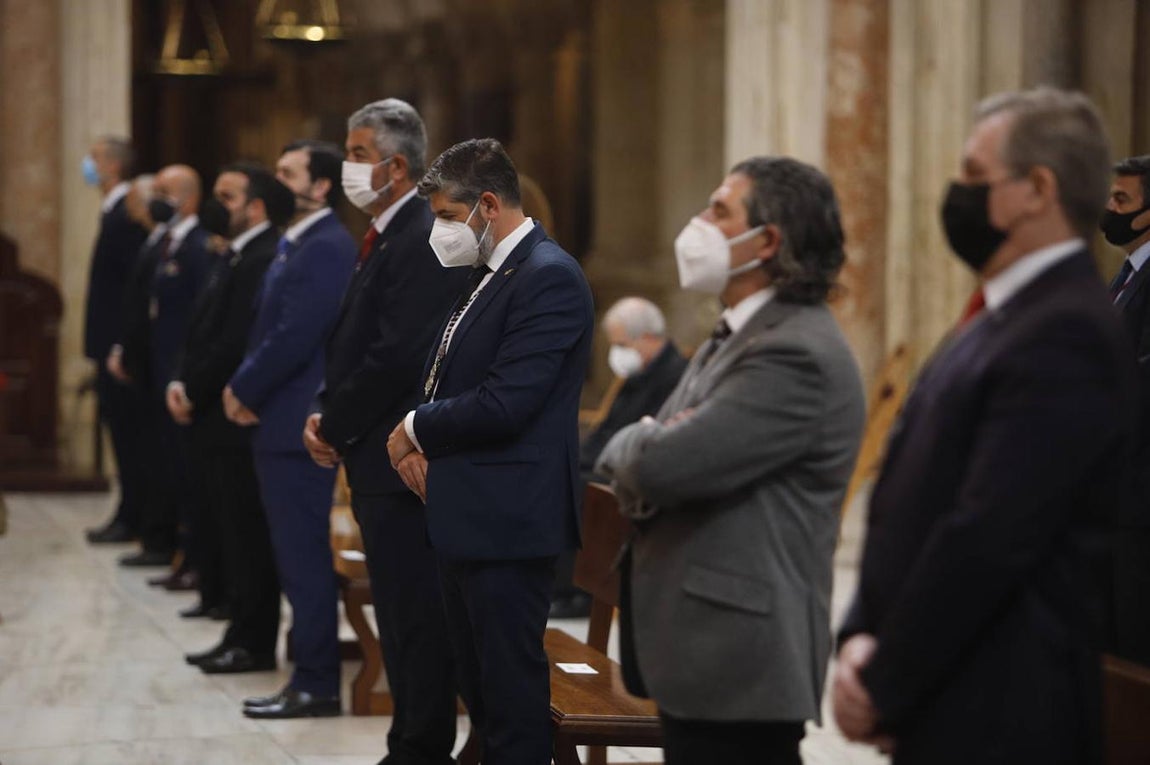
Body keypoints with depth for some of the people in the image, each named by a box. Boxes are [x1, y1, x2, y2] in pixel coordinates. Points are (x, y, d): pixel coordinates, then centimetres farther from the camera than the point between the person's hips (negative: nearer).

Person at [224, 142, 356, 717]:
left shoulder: (325, 250, -15)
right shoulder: (299, 247, 17)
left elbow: (294, 337, -21)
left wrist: (243, 390, -10)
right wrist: (245, 388, 2)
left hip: (301, 427, -10)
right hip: (286, 424, 10)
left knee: (305, 556, -7)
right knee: (298, 555, 15)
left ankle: (315, 686, -3)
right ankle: (312, 663, 23)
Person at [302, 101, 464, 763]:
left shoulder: (424, 240, -16)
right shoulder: (387, 237, 16)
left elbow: (398, 356, -21)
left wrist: (336, 428, -11)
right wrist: (328, 416, 5)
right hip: (380, 460, 10)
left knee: (416, 616, -4)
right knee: (404, 614, 14)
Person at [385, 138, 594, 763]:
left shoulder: (549, 277, -16)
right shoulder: (488, 273, 15)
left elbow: (503, 404, -23)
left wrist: (416, 429, -8)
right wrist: (423, 445, 2)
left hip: (508, 520, -10)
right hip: (465, 517, 10)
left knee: (510, 688, -4)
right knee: (477, 686, 16)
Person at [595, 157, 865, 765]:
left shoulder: (796, 354, -17)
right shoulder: (730, 342, 17)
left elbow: (665, 464, -25)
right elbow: (623, 463, 14)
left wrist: (640, 443, -1)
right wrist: (648, 446, -10)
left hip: (739, 662, -10)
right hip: (697, 649, 10)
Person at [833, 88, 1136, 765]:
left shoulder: (1064, 336, -16)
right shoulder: (999, 321, 15)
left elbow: (989, 536, -21)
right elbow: (907, 501, 15)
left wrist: (884, 685, -14)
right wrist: (862, 637, 2)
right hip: (940, 710, 9)